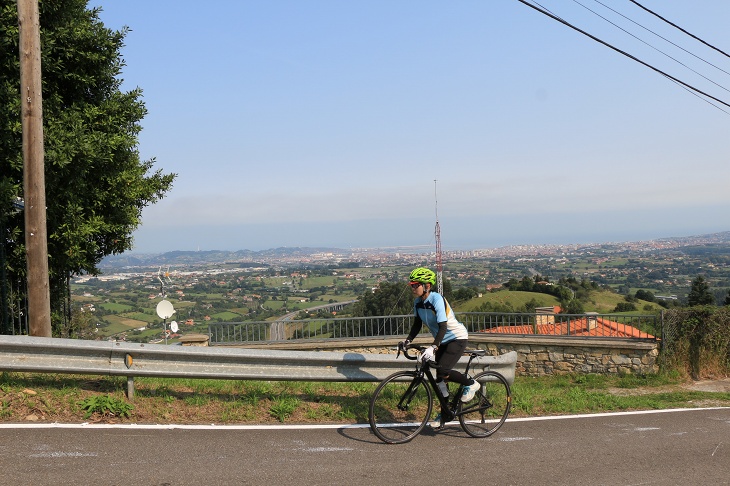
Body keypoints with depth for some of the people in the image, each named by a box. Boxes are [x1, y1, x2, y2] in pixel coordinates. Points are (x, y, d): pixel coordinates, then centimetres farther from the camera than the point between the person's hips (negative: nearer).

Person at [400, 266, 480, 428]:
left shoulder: (436, 299, -26)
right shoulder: (418, 302, -4)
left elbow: (443, 327, -34)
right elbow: (417, 324, 8)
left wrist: (433, 347, -43)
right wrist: (408, 340, -4)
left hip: (457, 338, -8)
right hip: (443, 341, 8)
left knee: (442, 371, -24)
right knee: (441, 379, 7)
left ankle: (471, 384, 0)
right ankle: (446, 414, 20)